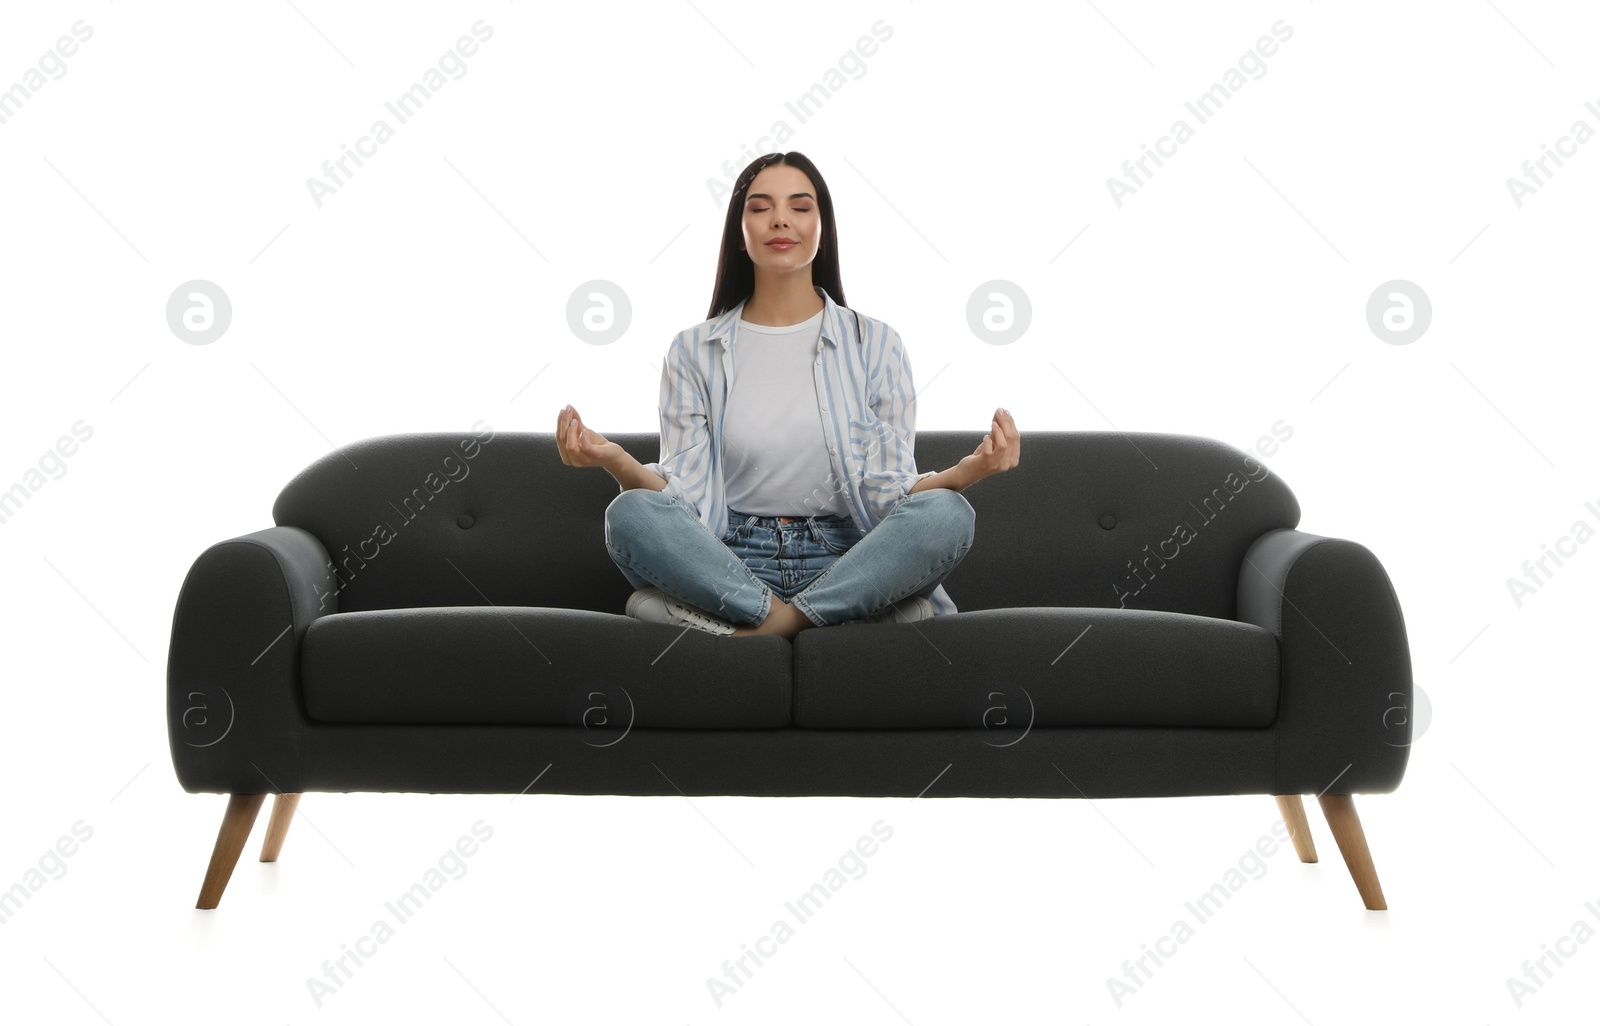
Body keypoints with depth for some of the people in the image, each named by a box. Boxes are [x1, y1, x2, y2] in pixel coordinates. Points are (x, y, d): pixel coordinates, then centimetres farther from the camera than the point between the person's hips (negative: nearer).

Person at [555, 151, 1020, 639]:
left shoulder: (875, 344, 7)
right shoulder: (694, 352, 8)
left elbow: (889, 494, 0)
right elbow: (687, 497, 0)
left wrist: (965, 472, -21)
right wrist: (617, 462, -21)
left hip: (845, 561, 1)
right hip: (729, 562, 0)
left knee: (946, 513, -30)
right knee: (630, 514, -31)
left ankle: (766, 625, -23)